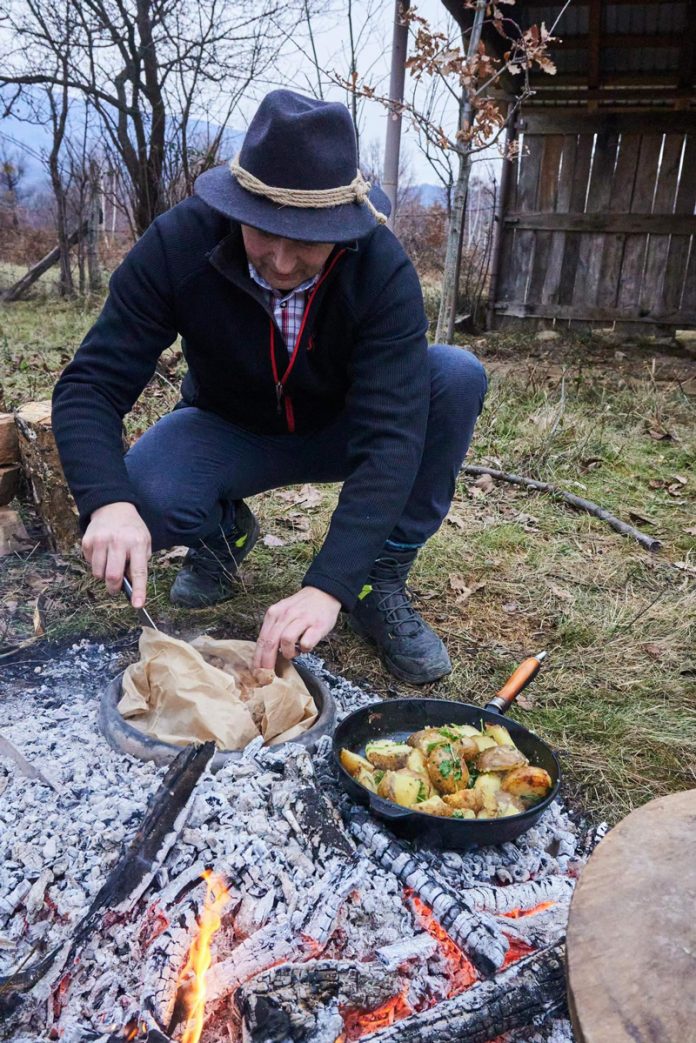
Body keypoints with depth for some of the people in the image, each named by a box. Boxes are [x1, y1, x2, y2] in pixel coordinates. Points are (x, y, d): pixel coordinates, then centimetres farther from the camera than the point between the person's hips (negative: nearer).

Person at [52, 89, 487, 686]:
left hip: (342, 431, 1)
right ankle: (225, 531, 6)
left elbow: (391, 437, -36)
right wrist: (108, 503, -46)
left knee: (457, 376, -27)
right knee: (143, 496, -32)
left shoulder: (384, 271, -28)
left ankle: (382, 581, -12)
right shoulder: (178, 245, -25)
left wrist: (328, 586, -47)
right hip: (229, 431, 0)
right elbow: (90, 385, -25)